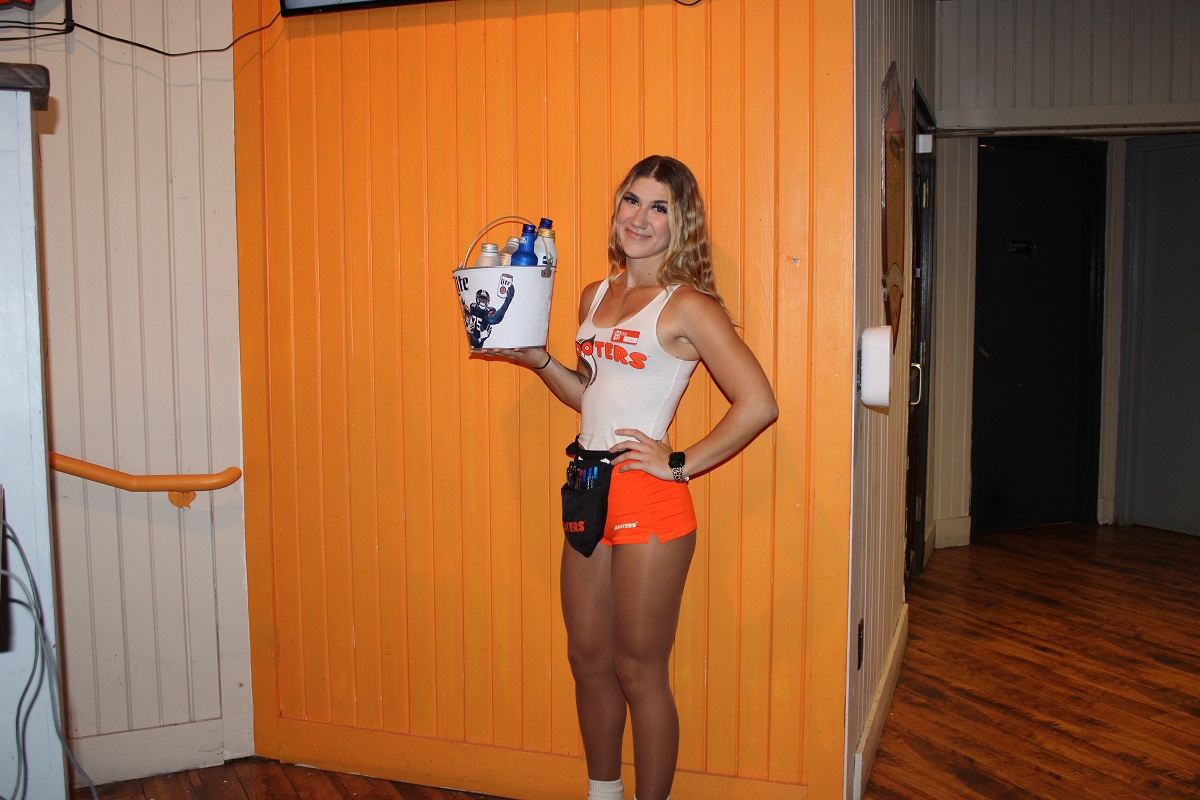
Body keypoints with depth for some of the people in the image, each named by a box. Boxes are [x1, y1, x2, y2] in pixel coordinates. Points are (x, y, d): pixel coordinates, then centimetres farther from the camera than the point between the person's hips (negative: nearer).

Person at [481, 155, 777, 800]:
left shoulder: (687, 307, -10)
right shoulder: (595, 297, 12)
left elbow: (758, 404, -18)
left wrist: (680, 464, -14)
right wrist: (534, 358, 7)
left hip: (648, 503, -7)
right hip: (589, 493, 8)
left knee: (639, 671, 5)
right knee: (587, 656, 18)